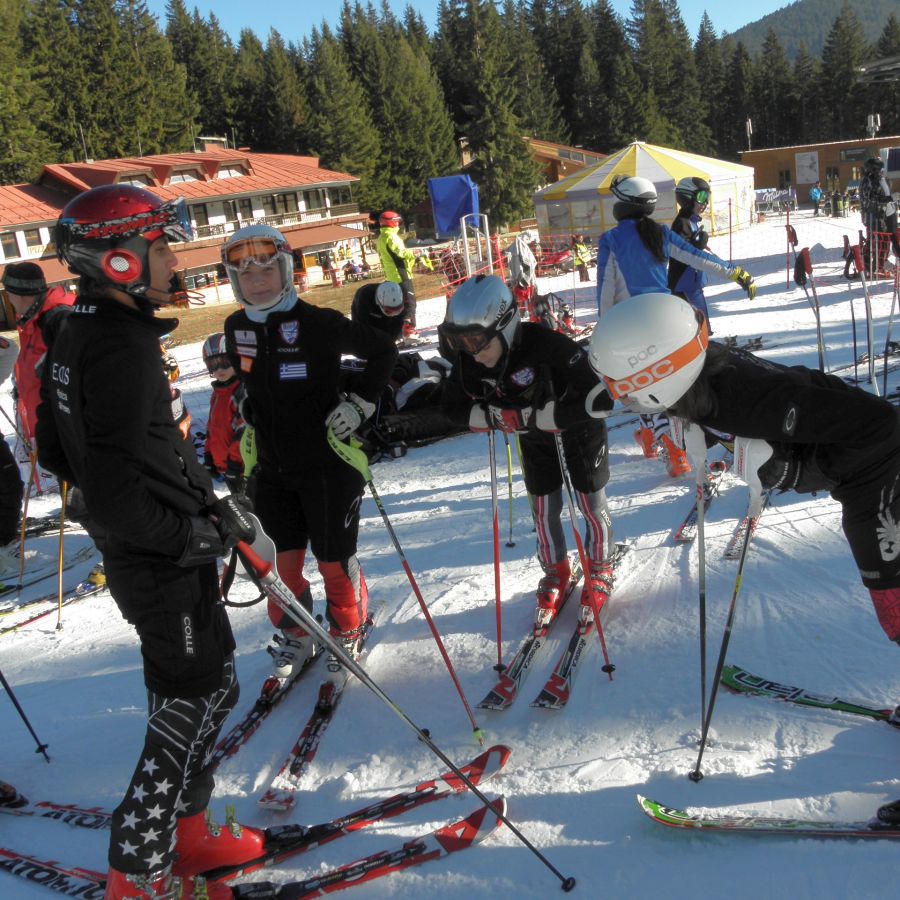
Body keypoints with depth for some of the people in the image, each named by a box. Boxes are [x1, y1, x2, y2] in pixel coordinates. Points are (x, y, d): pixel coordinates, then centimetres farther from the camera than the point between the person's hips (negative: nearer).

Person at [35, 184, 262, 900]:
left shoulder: (75, 338, 8)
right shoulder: (121, 347, -24)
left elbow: (58, 451, 17)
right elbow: (112, 491, -28)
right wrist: (194, 533, -14)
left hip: (137, 550, 10)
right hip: (160, 561, -10)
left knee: (194, 687, 20)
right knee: (199, 695, 3)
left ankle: (182, 828, 35)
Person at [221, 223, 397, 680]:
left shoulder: (318, 323, -15)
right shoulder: (236, 329, 3)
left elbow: (382, 349, -6)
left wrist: (361, 402, -11)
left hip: (328, 462, -5)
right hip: (272, 467, 5)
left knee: (334, 557, 6)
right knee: (280, 558, 10)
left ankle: (346, 634, 30)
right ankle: (294, 637, 32)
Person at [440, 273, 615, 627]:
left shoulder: (548, 345, -41)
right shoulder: (466, 360, -24)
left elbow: (593, 399, -43)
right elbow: (455, 407, -13)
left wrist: (531, 416, -43)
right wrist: (500, 418, -31)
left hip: (579, 431, -4)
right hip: (535, 441, 4)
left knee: (592, 504, 8)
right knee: (544, 508, 11)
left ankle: (600, 570, 32)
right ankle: (555, 571, 34)